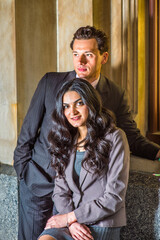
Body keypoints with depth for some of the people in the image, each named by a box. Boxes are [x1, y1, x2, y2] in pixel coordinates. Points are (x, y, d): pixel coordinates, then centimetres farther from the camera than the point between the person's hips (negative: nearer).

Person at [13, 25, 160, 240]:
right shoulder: (50, 82, -2)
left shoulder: (116, 96, -1)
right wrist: (22, 167, 2)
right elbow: (28, 130, 4)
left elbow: (133, 139, 6)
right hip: (39, 181, 0)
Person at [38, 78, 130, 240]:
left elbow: (114, 197, -8)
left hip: (102, 226, -4)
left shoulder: (114, 137, -3)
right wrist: (72, 223, -8)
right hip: (71, 224, 4)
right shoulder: (66, 141, 13)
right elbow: (60, 191, 11)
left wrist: (70, 217, -8)